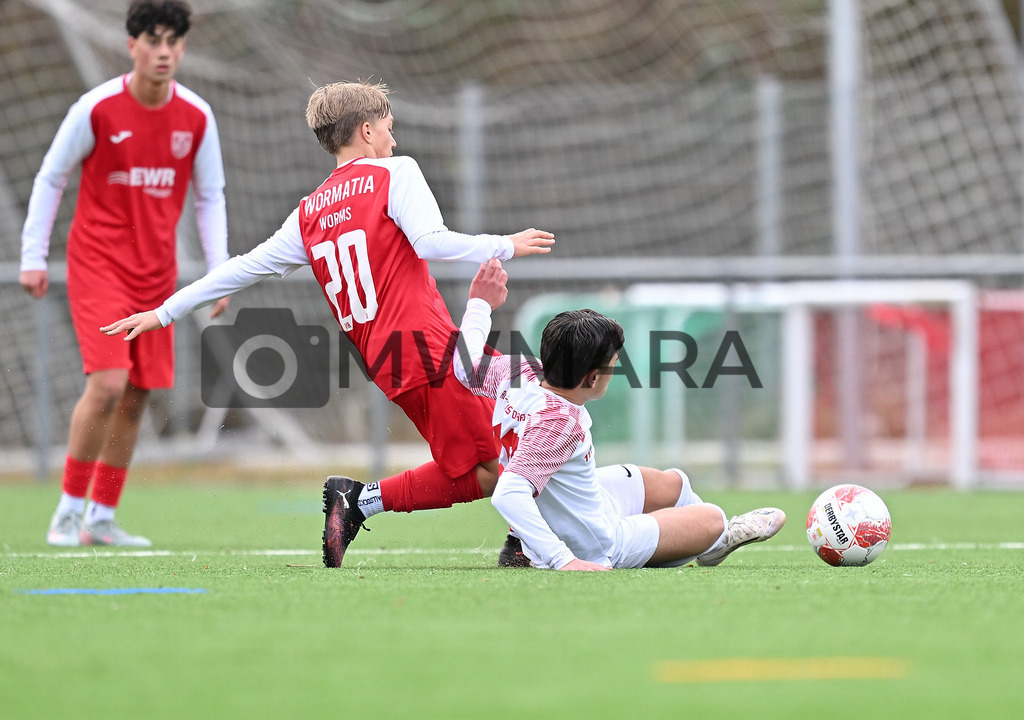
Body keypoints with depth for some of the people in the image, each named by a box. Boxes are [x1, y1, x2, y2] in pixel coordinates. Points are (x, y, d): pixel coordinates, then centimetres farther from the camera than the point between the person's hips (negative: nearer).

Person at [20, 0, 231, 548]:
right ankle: (69, 509, -4)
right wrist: (33, 256, -4)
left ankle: (101, 518, 17)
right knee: (108, 383, -18)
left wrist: (219, 271, 1)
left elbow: (210, 196, 10)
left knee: (136, 396, 5)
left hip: (156, 272, 5)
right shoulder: (97, 108, -11)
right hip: (97, 263, -4)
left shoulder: (196, 117, 0)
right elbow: (49, 179, -1)